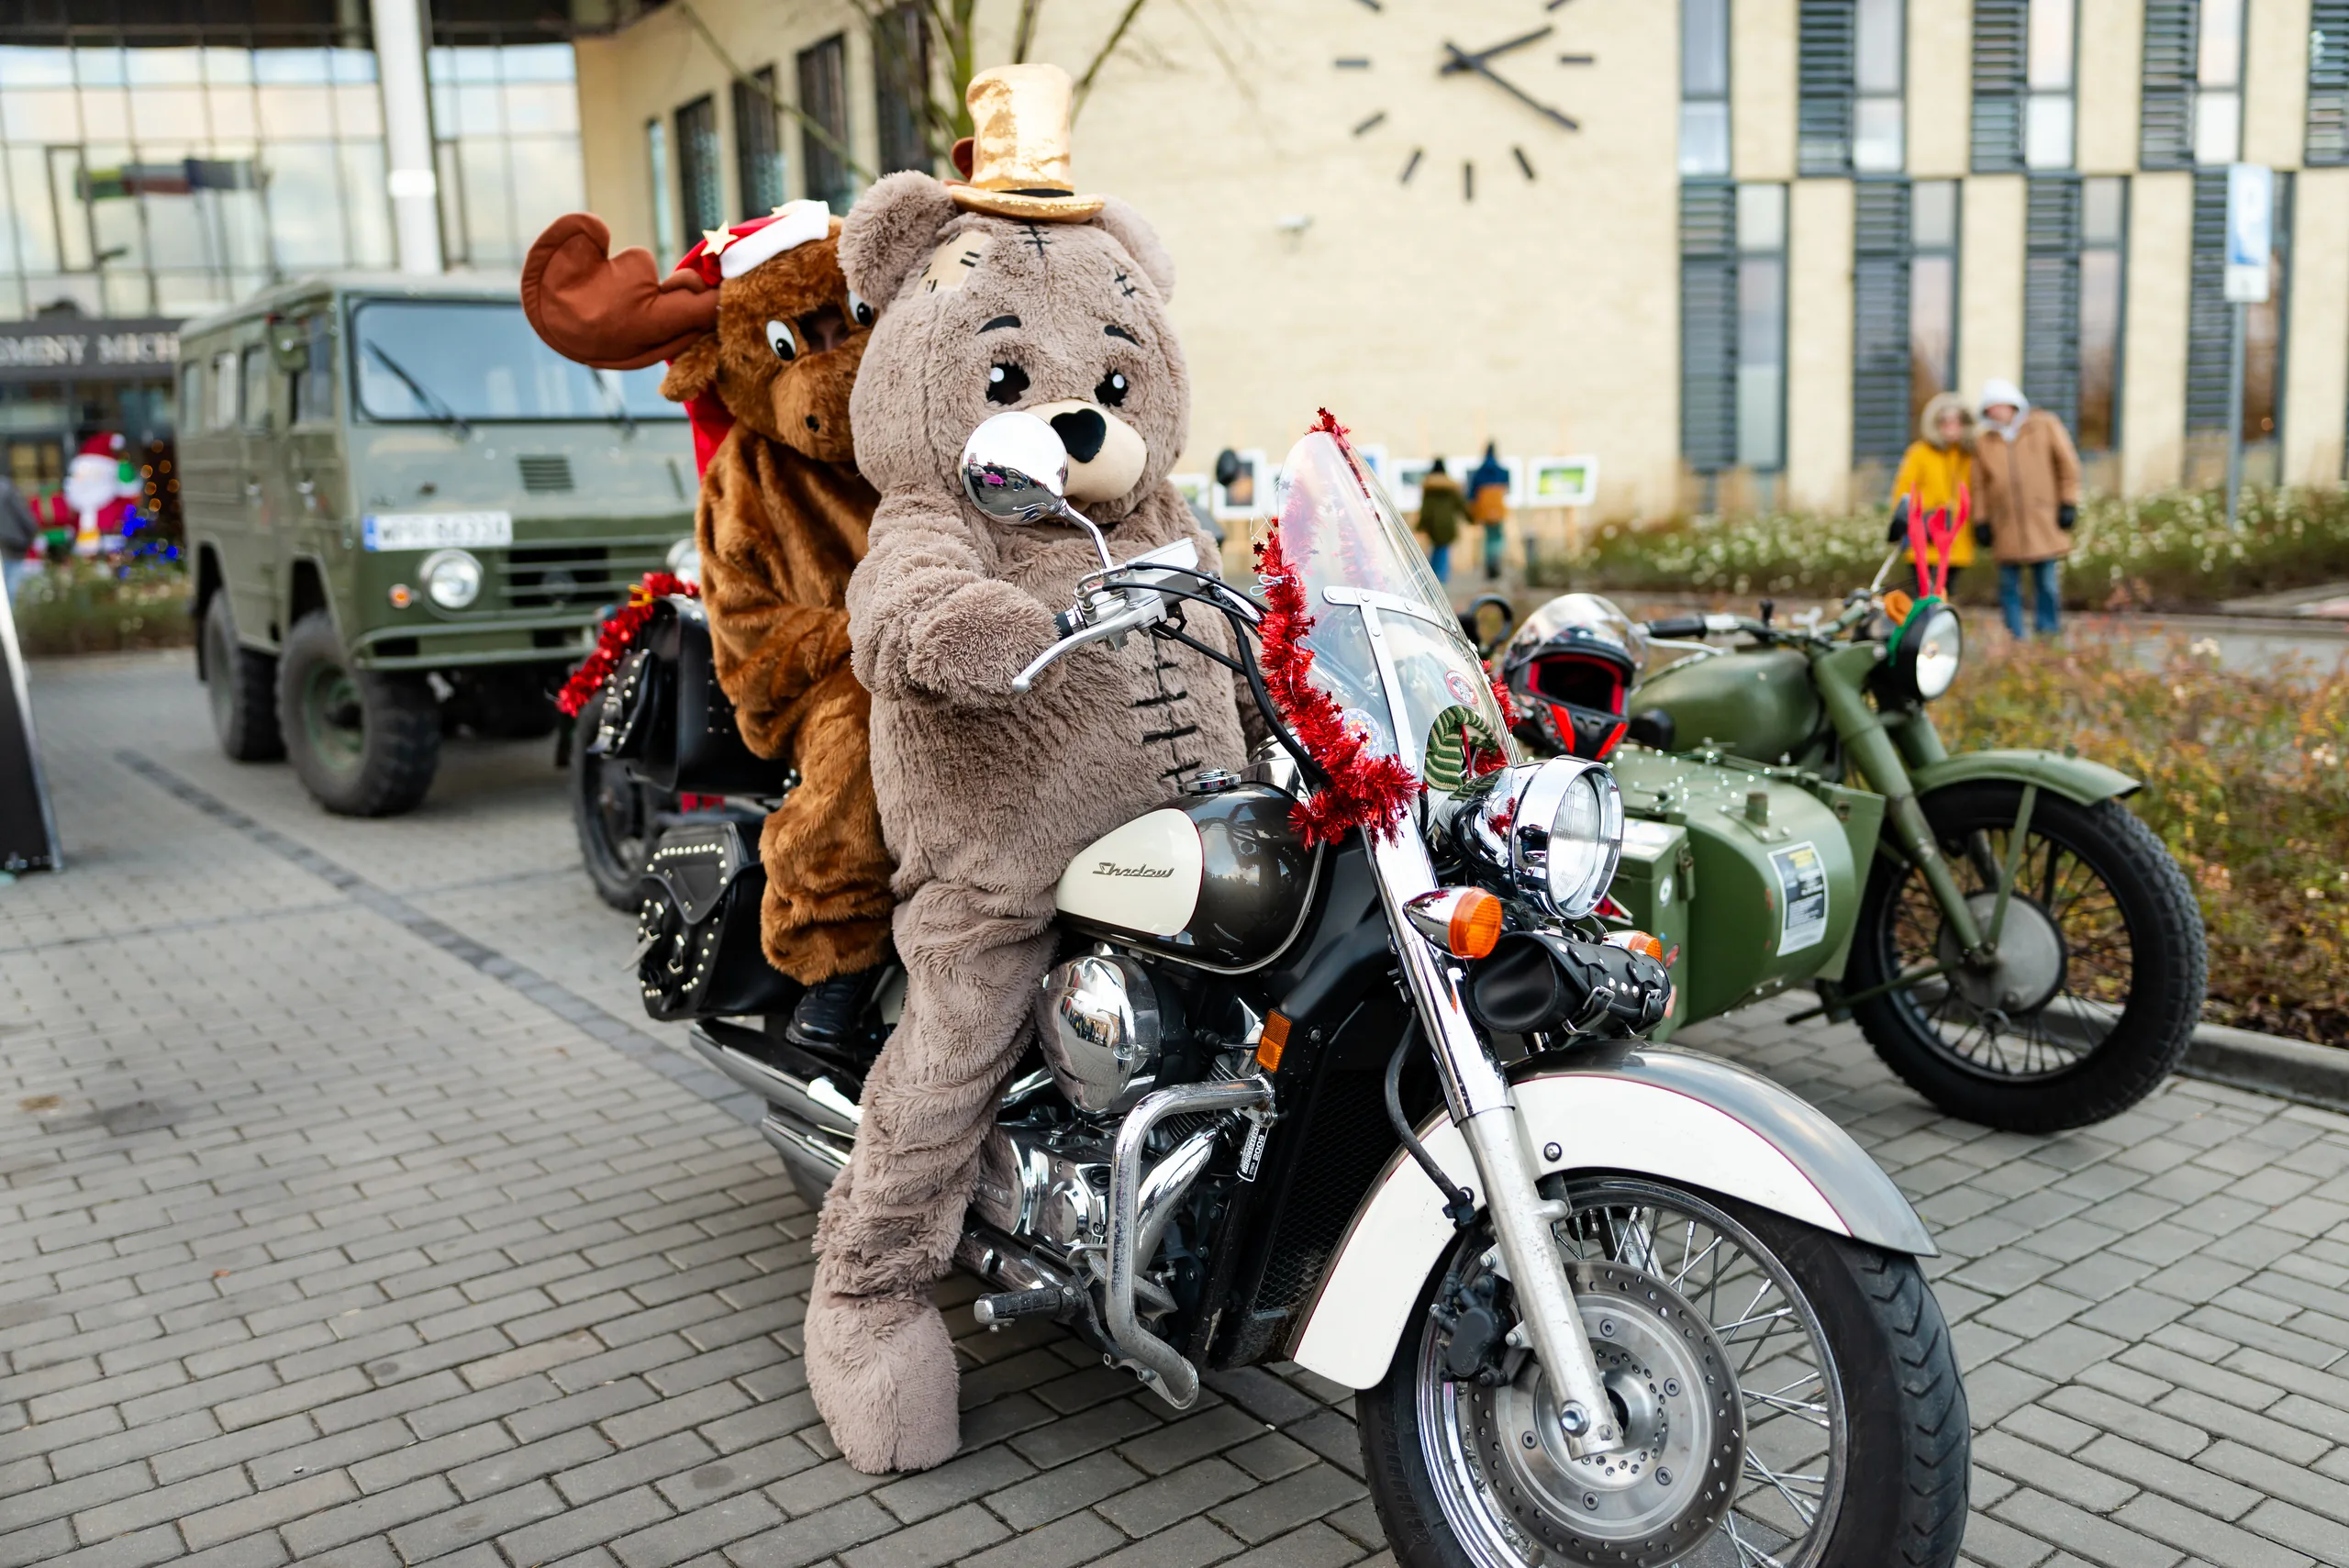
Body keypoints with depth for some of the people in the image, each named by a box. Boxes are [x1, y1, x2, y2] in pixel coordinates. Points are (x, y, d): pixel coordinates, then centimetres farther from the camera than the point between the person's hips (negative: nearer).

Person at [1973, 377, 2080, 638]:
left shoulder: (2045, 425, 5)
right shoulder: (1984, 442, 10)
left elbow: (2068, 464, 5)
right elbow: (1981, 485, 12)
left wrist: (2068, 503, -1)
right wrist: (1983, 520, 4)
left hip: (2044, 524, -2)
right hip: (2006, 529, 2)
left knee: (2046, 584, -1)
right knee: (2009, 587, 2)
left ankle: (2048, 635, 8)